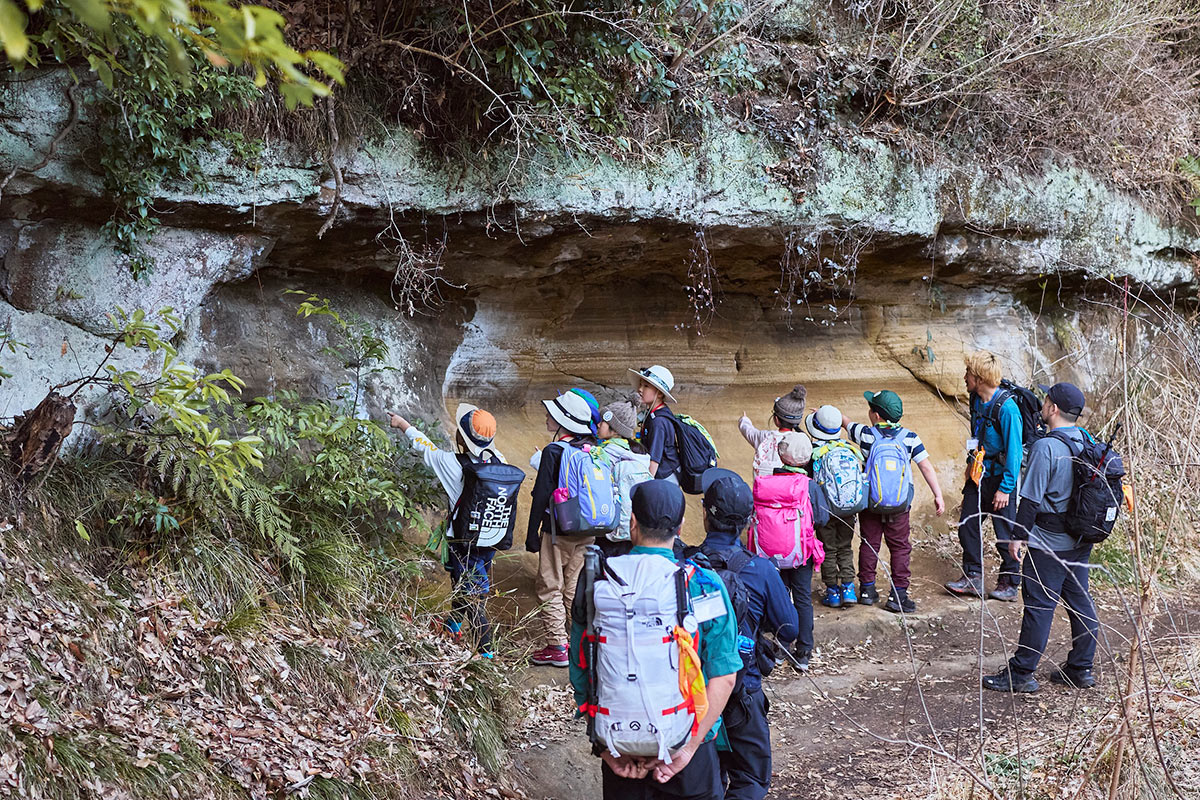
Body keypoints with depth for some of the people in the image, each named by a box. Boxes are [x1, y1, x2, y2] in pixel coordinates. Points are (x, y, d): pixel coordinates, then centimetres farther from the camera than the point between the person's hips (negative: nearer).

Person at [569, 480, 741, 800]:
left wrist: (606, 748, 0)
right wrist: (689, 747, -10)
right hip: (685, 736, -1)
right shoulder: (704, 585, -14)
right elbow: (724, 676, -16)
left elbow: (579, 672, -5)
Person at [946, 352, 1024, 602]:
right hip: (979, 475, 8)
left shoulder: (1007, 408, -22)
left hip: (1000, 477, -8)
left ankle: (1010, 583, 18)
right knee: (967, 525, 9)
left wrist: (1005, 488, -19)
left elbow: (1014, 450, -20)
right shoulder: (977, 400, 2)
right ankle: (972, 577, 20)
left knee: (1005, 533, 4)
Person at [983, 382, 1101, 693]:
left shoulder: (1046, 447, -19)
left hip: (1049, 542, -8)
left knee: (1039, 605, -3)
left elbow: (1031, 498, -19)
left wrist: (1019, 535, -10)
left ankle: (1021, 673, 4)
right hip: (1081, 539, 8)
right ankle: (1080, 669, 22)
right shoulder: (1087, 442, 5)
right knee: (1080, 602, 14)